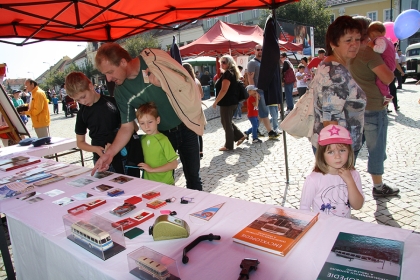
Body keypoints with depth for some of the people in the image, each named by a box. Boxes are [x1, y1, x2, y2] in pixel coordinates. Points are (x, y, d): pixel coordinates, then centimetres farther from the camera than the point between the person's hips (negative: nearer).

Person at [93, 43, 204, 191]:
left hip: (185, 127, -2)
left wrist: (162, 81, -26)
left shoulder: (152, 58, -17)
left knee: (192, 177, 6)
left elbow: (186, 82, -11)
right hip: (161, 134, 3)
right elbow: (126, 127, -3)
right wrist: (109, 154, -12)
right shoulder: (120, 92, -7)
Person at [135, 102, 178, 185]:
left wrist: (152, 169, -18)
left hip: (165, 184, -5)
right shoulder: (143, 138, 1)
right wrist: (144, 166, -1)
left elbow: (174, 164, -17)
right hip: (148, 182, 5)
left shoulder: (163, 140, -18)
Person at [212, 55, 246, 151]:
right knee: (227, 122, 20)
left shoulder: (227, 73, -15)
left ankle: (228, 146, 8)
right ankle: (240, 136, 21)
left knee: (226, 123, -1)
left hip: (227, 102, -10)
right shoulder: (232, 73, 16)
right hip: (232, 102, 10)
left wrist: (216, 101, -17)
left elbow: (224, 90, -23)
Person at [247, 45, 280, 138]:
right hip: (258, 91, -8)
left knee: (262, 112, 10)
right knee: (264, 112, -6)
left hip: (265, 90, 8)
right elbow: (250, 78, -14)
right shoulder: (252, 63, -7)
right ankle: (270, 132, -2)